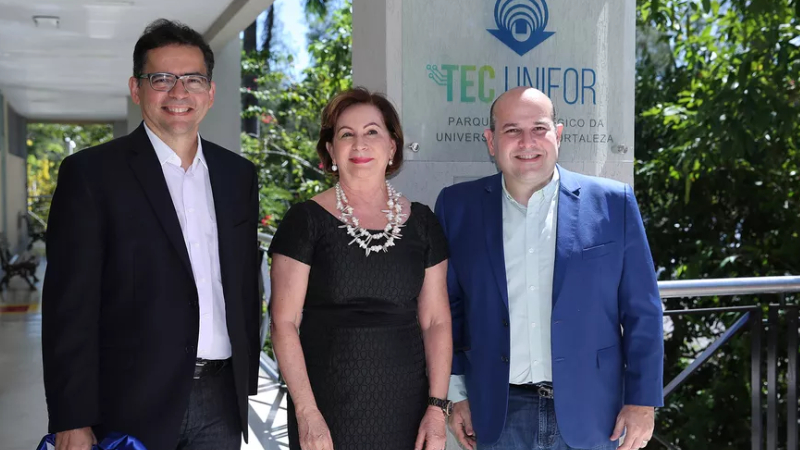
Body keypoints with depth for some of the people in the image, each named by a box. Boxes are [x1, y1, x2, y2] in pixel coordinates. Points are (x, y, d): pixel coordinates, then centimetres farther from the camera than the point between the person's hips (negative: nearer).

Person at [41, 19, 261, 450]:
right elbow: (70, 305, -9)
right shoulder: (90, 172, -6)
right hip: (134, 407, -4)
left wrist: (246, 380, 10)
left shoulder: (239, 174, 8)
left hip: (222, 401, 4)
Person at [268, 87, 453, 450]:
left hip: (406, 407, 3)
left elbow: (435, 321, 5)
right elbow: (285, 322, -5)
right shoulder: (305, 220, -3)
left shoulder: (421, 222, 4)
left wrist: (437, 406, -3)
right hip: (328, 407, -2)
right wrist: (306, 412, -11)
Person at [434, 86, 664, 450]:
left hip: (587, 411, 0)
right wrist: (457, 393, 5)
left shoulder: (612, 203, -3)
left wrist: (642, 400, -2)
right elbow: (449, 308, 5)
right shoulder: (459, 206, 0)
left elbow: (641, 312, -1)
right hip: (497, 417, 1)